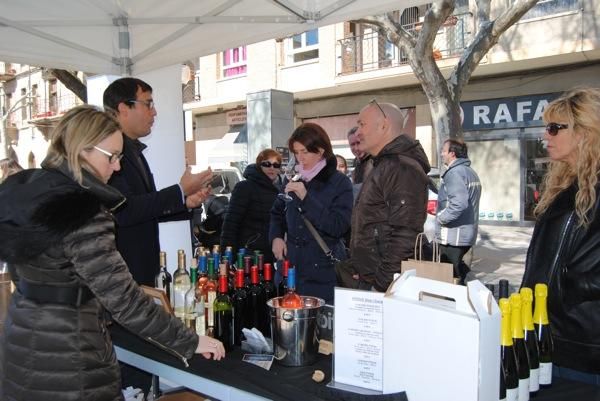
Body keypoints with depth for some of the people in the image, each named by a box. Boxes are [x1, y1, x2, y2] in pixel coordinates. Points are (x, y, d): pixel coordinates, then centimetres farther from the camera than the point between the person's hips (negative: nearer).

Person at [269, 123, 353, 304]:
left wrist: (306, 198, -20)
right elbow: (277, 212, 23)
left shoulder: (340, 183, -6)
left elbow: (339, 227, -15)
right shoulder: (294, 179, 9)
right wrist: (276, 237, 3)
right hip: (291, 267, 5)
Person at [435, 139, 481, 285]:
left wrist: (442, 218, -16)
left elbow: (459, 203, -29)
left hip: (453, 236, -10)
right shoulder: (471, 172, 16)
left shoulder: (454, 173, -16)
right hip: (467, 234, 10)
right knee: (459, 269, 20)